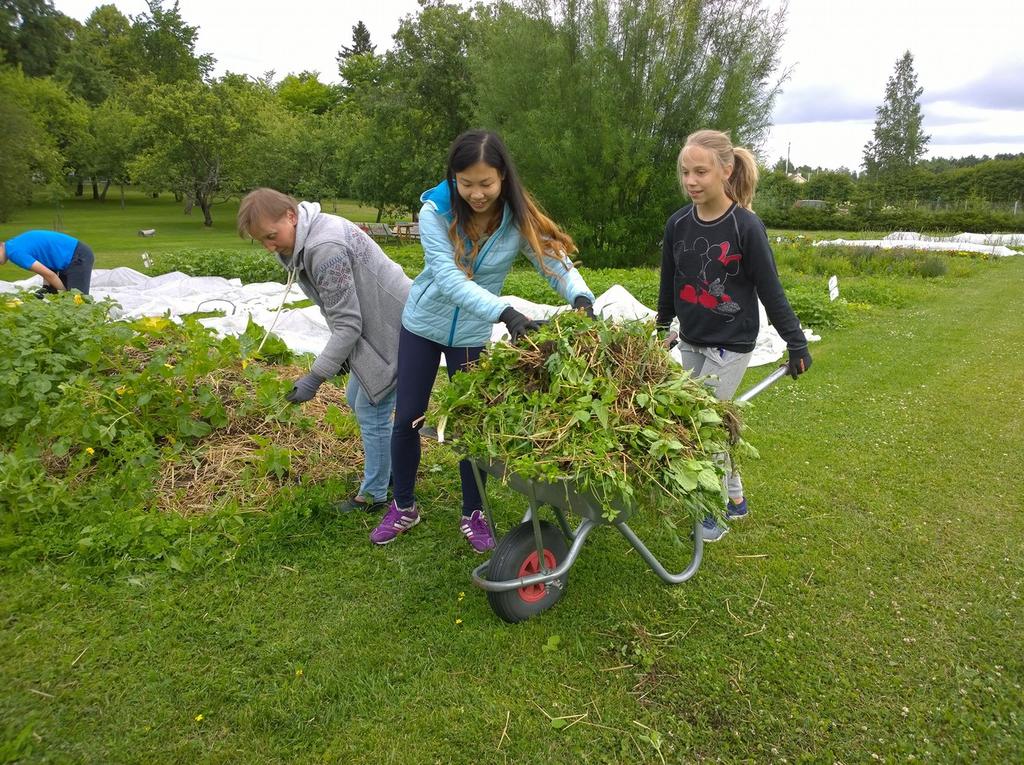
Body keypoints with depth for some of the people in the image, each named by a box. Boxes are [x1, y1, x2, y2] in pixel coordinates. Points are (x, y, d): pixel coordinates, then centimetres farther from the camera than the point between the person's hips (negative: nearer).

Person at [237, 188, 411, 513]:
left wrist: (314, 378, -24)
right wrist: (342, 352, 13)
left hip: (393, 329, -10)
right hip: (373, 326, 10)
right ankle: (396, 465, 35)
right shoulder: (304, 240, 3)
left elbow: (347, 323, -26)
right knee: (357, 399, 20)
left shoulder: (325, 248, -28)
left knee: (371, 410, 0)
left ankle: (373, 495, 18)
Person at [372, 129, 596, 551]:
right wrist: (507, 314, -48)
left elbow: (556, 261, -23)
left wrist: (582, 298, -47)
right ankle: (403, 507, 29)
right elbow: (448, 277, -35)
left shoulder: (518, 219, -18)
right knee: (407, 419, 7)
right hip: (422, 324, 0)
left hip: (472, 334, 0)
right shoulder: (436, 211, -23)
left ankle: (473, 514, 26)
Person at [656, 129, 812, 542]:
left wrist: (796, 343, -5)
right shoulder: (678, 224, -3)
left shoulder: (746, 226, -16)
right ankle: (734, 497, 31)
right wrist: (662, 327, 23)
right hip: (690, 340, 5)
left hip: (731, 343, -5)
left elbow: (770, 290, -10)